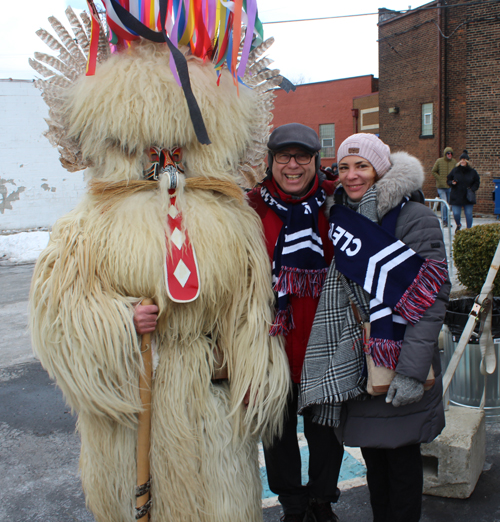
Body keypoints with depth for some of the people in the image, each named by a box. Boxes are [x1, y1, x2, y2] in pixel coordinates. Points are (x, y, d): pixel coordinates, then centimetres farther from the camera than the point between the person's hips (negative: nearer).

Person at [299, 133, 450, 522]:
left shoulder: (415, 218, -12)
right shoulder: (344, 215, 7)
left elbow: (432, 296, -17)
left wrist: (412, 369, -22)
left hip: (399, 360, -5)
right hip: (358, 360, 6)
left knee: (401, 454, 8)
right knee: (372, 450, 18)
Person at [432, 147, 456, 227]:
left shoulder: (454, 162, 4)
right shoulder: (439, 161, -2)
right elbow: (434, 171, 5)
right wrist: (440, 179, -6)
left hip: (450, 186, 3)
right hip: (441, 187, -3)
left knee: (449, 204, 7)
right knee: (444, 203, -11)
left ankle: (447, 221, 16)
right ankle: (443, 220, -2)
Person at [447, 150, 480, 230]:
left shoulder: (472, 171, 2)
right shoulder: (455, 170, 2)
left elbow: (477, 182, 9)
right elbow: (448, 180, 10)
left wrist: (473, 189, -7)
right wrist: (452, 183, -11)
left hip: (468, 197, 0)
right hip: (456, 197, 0)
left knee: (468, 214, 1)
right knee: (456, 214, -3)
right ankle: (458, 225, 29)